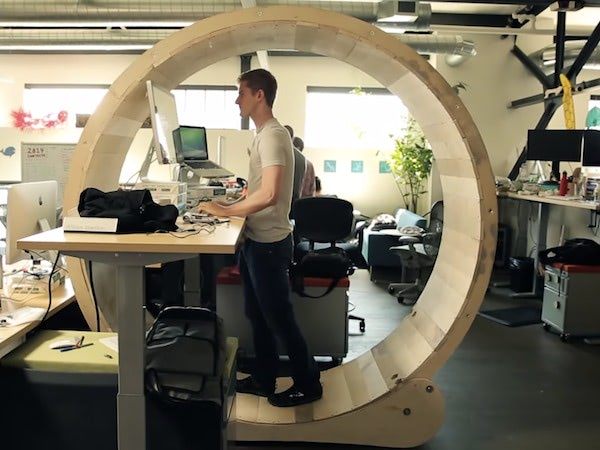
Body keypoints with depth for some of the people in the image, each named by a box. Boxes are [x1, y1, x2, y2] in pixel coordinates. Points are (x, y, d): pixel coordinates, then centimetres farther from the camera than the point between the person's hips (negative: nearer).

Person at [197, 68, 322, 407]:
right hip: (256, 240, 10)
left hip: (269, 243, -10)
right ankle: (263, 379, 31)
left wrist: (226, 212, -21)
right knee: (259, 315, 17)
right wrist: (231, 204, 14)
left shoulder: (273, 136, -19)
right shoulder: (264, 135, 12)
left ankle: (308, 384, 19)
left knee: (280, 318, 2)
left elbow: (269, 194, -29)